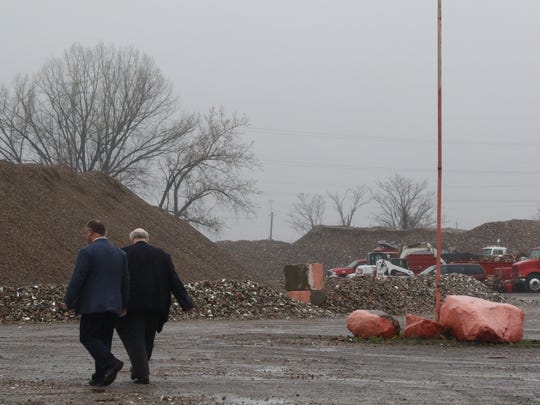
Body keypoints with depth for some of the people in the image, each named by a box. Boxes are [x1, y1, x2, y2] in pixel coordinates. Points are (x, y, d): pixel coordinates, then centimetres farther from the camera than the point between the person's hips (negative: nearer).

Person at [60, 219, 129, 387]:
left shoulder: (87, 252, -9)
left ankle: (111, 363, -18)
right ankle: (100, 377, 10)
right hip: (113, 306, 7)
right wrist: (123, 305, 22)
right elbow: (125, 282, 14)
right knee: (103, 340, 11)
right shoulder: (119, 253, 11)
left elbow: (77, 279, -12)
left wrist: (68, 302, -4)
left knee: (88, 337, 1)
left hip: (93, 305, -6)